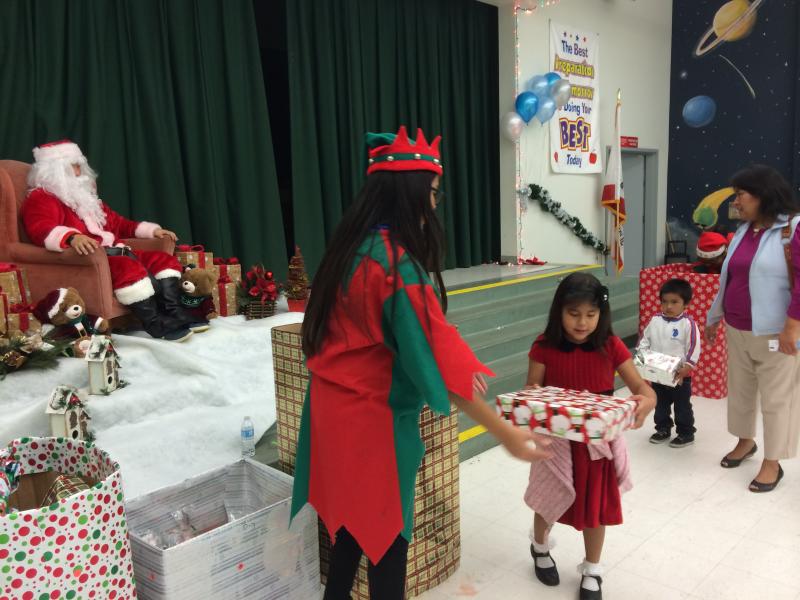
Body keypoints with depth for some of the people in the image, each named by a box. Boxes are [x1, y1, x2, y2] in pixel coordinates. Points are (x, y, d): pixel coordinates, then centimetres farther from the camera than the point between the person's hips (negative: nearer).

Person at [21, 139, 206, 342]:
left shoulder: (85, 196, 31)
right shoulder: (41, 198, 0)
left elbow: (117, 222, 37)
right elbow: (42, 229, -22)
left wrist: (151, 230, 26)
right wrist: (72, 237, -43)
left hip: (115, 252, 10)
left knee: (164, 259, -1)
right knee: (129, 267, -37)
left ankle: (172, 312, -19)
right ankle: (156, 323, -35)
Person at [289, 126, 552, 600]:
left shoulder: (352, 247, 3)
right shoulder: (397, 263, -25)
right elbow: (435, 357, -26)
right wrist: (506, 433, -19)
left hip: (336, 406, 8)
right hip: (374, 416, -8)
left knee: (354, 516, 24)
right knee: (386, 529, 11)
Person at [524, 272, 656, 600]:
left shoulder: (611, 346, -10)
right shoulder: (545, 346, -12)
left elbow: (642, 387, -10)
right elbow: (530, 390, -5)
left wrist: (646, 402, -33)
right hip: (557, 441, -1)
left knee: (596, 506, 15)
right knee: (551, 503, 17)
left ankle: (592, 572, 39)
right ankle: (540, 548, 50)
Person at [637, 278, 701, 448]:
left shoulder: (688, 324, -13)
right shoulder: (655, 320, 0)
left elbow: (694, 348, -13)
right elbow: (644, 340, 8)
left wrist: (687, 367, -19)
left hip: (680, 375, -5)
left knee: (682, 407, 10)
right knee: (660, 405, 19)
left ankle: (686, 433, 24)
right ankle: (663, 429, 36)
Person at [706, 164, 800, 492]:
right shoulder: (744, 230, 9)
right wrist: (715, 317, 20)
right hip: (737, 331, 7)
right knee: (739, 390, 18)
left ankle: (772, 463, 18)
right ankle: (745, 441, 39)